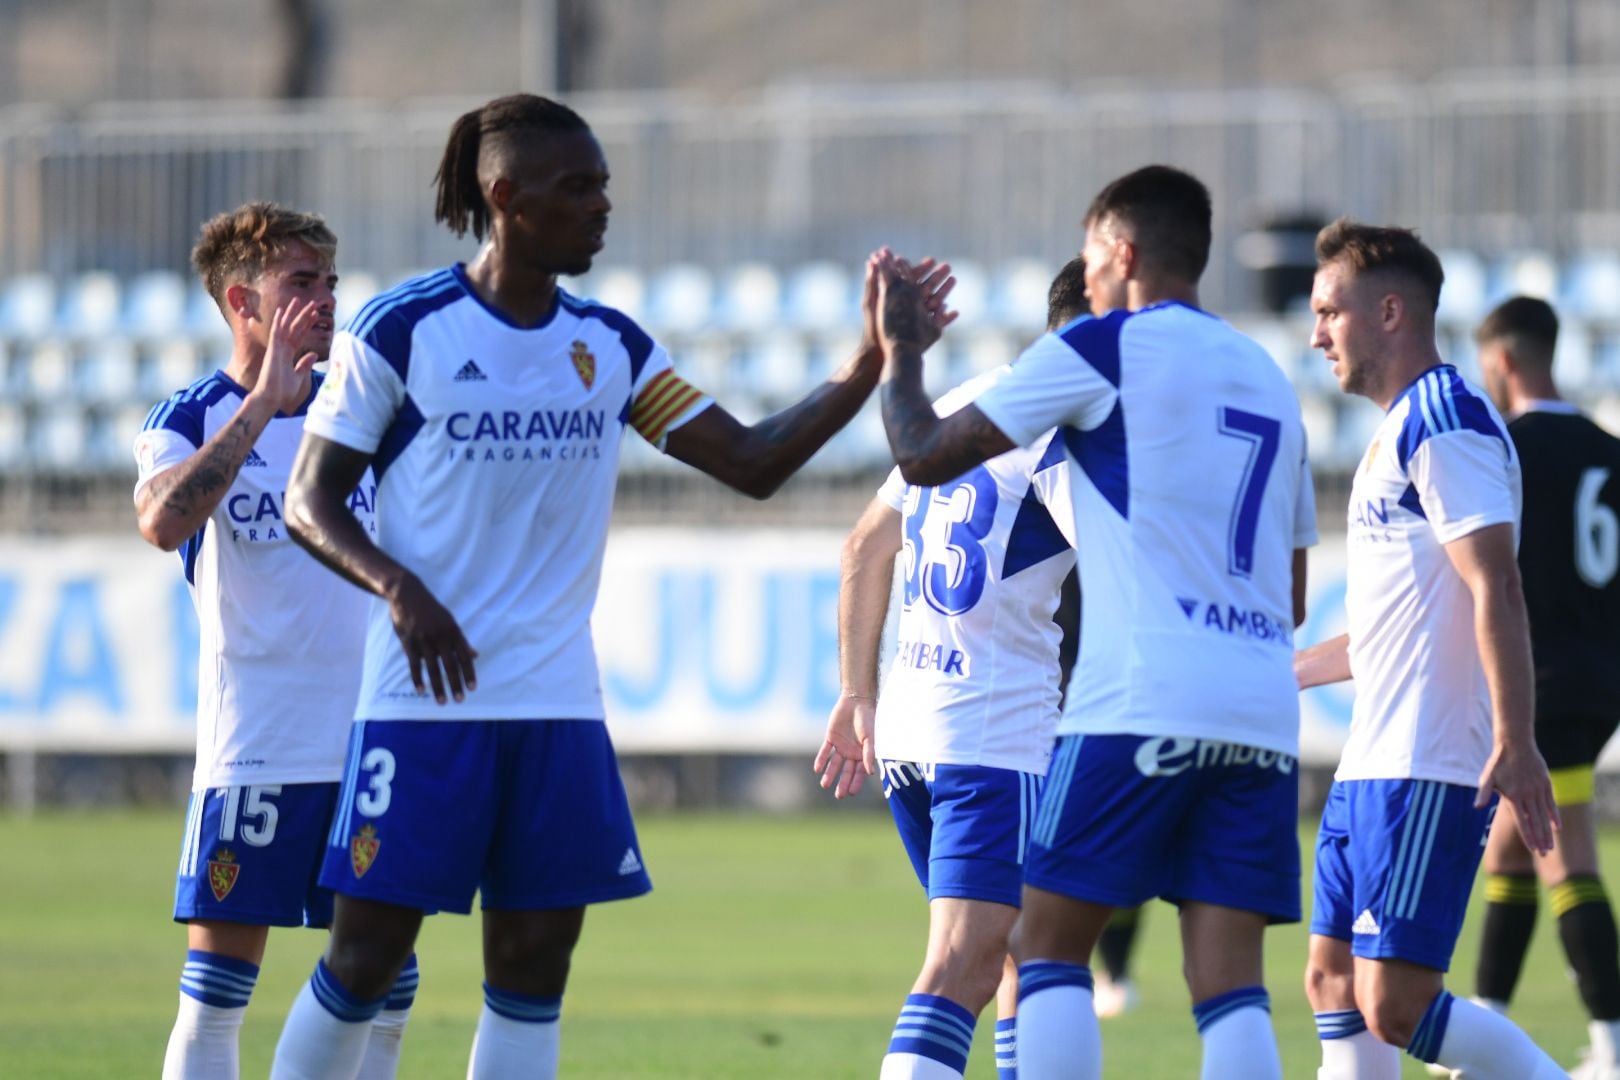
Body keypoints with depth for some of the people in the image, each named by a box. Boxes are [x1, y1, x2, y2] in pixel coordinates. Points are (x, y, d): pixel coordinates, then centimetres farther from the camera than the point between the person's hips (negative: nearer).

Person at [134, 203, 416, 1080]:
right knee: (216, 990, -5)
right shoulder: (189, 420, -5)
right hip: (253, 745, -5)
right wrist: (262, 402, -27)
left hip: (374, 739, 5)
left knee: (386, 985, 6)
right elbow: (162, 523, -27)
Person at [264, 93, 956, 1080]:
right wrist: (399, 589, -19)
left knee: (533, 970, 3)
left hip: (558, 708, 5)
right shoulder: (403, 331, -6)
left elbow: (753, 462, 8)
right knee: (368, 958, -4)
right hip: (424, 703, -5)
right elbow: (311, 503, -2)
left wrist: (872, 364, -3)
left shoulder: (612, 348, 8)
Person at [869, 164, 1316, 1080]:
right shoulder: (1268, 378, 21)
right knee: (1231, 983, 0)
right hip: (1262, 712, 6)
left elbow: (926, 456, 2)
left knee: (1049, 948, 3)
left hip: (1143, 699, -6)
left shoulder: (1102, 349, 1)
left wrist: (901, 348, 18)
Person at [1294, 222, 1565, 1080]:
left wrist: (1514, 744, -29)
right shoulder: (1396, 433, 20)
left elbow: (1495, 592, -21)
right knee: (1333, 985, 9)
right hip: (1371, 769, 10)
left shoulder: (1447, 424, -12)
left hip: (1429, 776, -10)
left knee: (1394, 1008, -14)